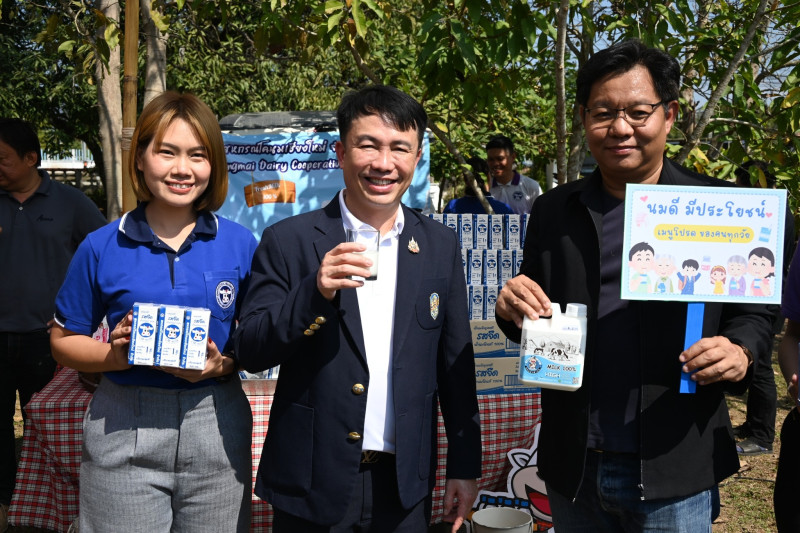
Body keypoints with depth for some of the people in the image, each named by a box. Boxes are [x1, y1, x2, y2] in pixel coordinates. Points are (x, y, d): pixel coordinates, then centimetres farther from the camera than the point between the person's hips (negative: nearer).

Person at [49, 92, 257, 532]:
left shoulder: (241, 245, 0)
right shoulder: (101, 248, -1)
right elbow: (63, 341, 7)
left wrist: (224, 364, -13)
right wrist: (115, 354, -12)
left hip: (216, 430, 1)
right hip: (123, 434, 0)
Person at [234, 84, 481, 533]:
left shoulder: (441, 245, 2)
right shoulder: (289, 240, -6)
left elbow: (456, 362, 5)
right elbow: (251, 353, -9)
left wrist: (466, 466, 6)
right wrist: (315, 292, -24)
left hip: (406, 483, 2)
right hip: (313, 482, -2)